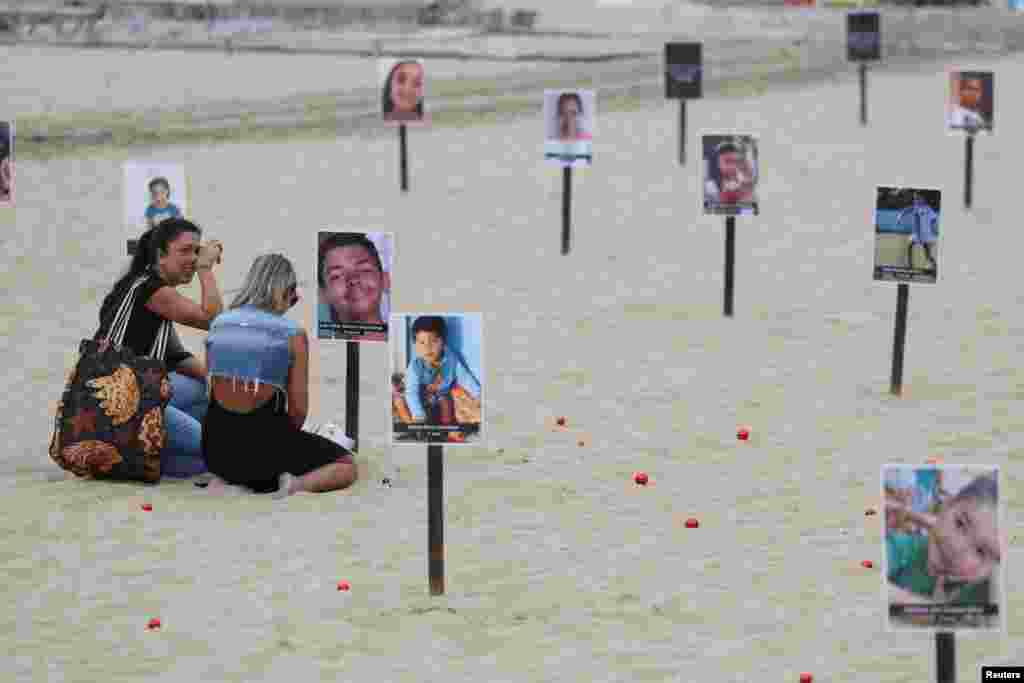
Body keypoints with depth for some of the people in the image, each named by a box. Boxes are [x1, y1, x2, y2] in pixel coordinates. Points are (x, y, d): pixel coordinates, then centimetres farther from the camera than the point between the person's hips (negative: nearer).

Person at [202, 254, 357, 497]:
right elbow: (298, 409, -7)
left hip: (216, 444, 5)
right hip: (266, 441, -5)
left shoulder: (218, 324, 4)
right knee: (346, 466, 19)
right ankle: (296, 484, -9)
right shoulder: (293, 334, -8)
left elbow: (214, 392, 9)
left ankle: (226, 478, 10)